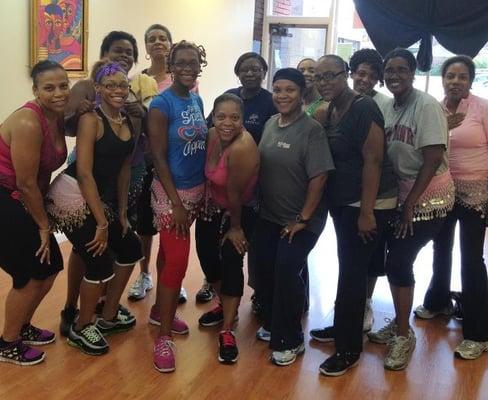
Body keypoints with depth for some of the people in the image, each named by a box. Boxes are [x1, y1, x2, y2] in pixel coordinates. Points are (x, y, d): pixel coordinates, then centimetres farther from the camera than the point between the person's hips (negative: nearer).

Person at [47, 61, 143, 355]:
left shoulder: (129, 122, 5)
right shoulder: (91, 120, -17)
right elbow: (84, 173, -21)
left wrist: (122, 212, 8)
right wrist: (102, 223, -20)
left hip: (103, 197, 8)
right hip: (74, 198, -8)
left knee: (130, 248, 14)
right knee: (100, 263, -6)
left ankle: (108, 317, 32)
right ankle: (81, 328, 20)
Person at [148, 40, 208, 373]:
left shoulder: (198, 100, 6)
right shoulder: (161, 104, -14)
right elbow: (158, 157, -16)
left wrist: (206, 190, 8)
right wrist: (176, 203, -18)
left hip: (197, 189, 6)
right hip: (172, 192, -6)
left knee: (170, 254, 18)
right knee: (177, 261, -5)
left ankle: (161, 310, 34)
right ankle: (164, 336, 7)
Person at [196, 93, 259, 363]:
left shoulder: (242, 148, -33)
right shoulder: (212, 135, -12)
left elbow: (234, 194, -24)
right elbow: (208, 175, 1)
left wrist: (235, 228, -15)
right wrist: (204, 203, 3)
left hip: (240, 213, -7)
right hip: (213, 209, 7)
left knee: (230, 263, -10)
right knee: (207, 258, 12)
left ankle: (227, 332, 2)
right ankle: (226, 307, 38)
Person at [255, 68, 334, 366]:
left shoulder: (312, 129, -17)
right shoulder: (270, 123, 5)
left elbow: (319, 177, -20)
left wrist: (302, 219, -18)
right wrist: (258, 204, 10)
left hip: (301, 220, -6)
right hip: (269, 215, 6)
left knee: (286, 271, -10)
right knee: (265, 267, 8)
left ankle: (290, 341, 9)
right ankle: (272, 324, 32)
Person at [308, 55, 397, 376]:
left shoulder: (364, 108, -16)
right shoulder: (329, 111, 8)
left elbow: (373, 160, -20)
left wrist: (367, 211, -21)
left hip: (369, 204, -8)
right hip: (342, 203, 8)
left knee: (353, 273, -3)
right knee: (348, 268, 19)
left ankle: (349, 348, 11)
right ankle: (345, 327, 36)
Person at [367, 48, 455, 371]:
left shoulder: (427, 106, -16)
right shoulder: (389, 108, 5)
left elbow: (433, 159, -19)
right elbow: (384, 156, 8)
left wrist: (410, 204, -17)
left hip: (428, 199, -6)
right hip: (402, 196, 6)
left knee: (398, 262, -8)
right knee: (396, 260, 9)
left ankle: (404, 335, 11)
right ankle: (400, 324, 29)